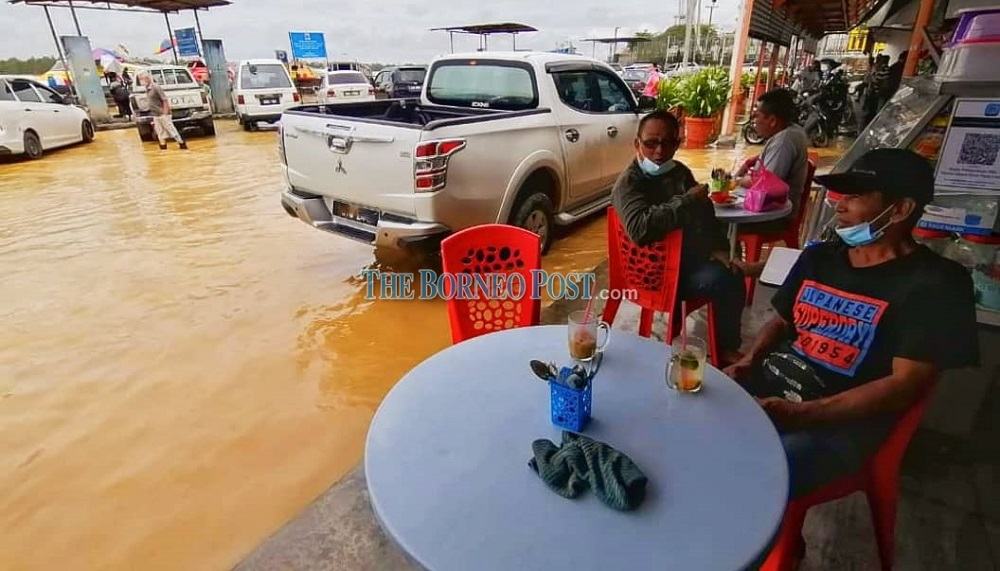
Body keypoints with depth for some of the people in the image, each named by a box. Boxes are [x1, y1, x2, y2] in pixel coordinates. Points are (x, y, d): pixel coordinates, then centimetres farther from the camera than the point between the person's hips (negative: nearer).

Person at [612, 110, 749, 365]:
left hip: (687, 256, 8)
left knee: (734, 273, -4)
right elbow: (640, 228, -38)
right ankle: (725, 349, 5)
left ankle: (727, 345, 15)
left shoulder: (680, 172, 8)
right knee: (724, 281, -18)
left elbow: (706, 214, 18)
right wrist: (687, 200, -28)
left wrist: (718, 248, 1)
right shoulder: (629, 183, -18)